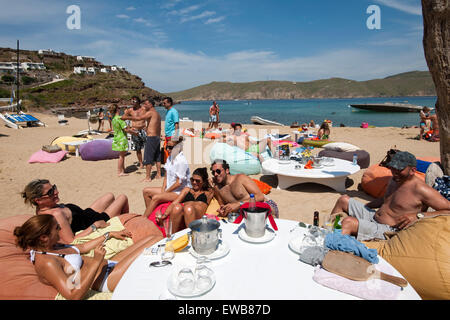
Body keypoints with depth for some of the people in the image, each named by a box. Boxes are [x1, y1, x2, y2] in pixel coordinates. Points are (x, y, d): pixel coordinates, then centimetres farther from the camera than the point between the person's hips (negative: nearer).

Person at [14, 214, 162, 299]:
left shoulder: (50, 247, 7)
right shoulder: (46, 262, -22)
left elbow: (83, 247, 22)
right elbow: (74, 295, -28)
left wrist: (110, 234, 26)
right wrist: (96, 262, -28)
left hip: (109, 264, 10)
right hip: (106, 279, -10)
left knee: (152, 238, 6)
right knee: (158, 241, -16)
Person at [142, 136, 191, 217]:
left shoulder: (181, 161, -20)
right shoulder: (169, 158, 7)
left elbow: (179, 182, -21)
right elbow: (166, 176, 12)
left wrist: (165, 192, -12)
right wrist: (163, 190, -2)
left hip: (180, 192, -10)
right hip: (169, 189, 10)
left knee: (156, 198, -27)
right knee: (146, 191, 6)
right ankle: (150, 214, 10)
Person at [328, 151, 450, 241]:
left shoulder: (421, 190, -17)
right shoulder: (394, 180, 10)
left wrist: (418, 216, -27)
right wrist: (364, 207, 23)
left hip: (387, 231, -9)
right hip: (373, 216, 9)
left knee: (348, 222, -30)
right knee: (343, 200, 10)